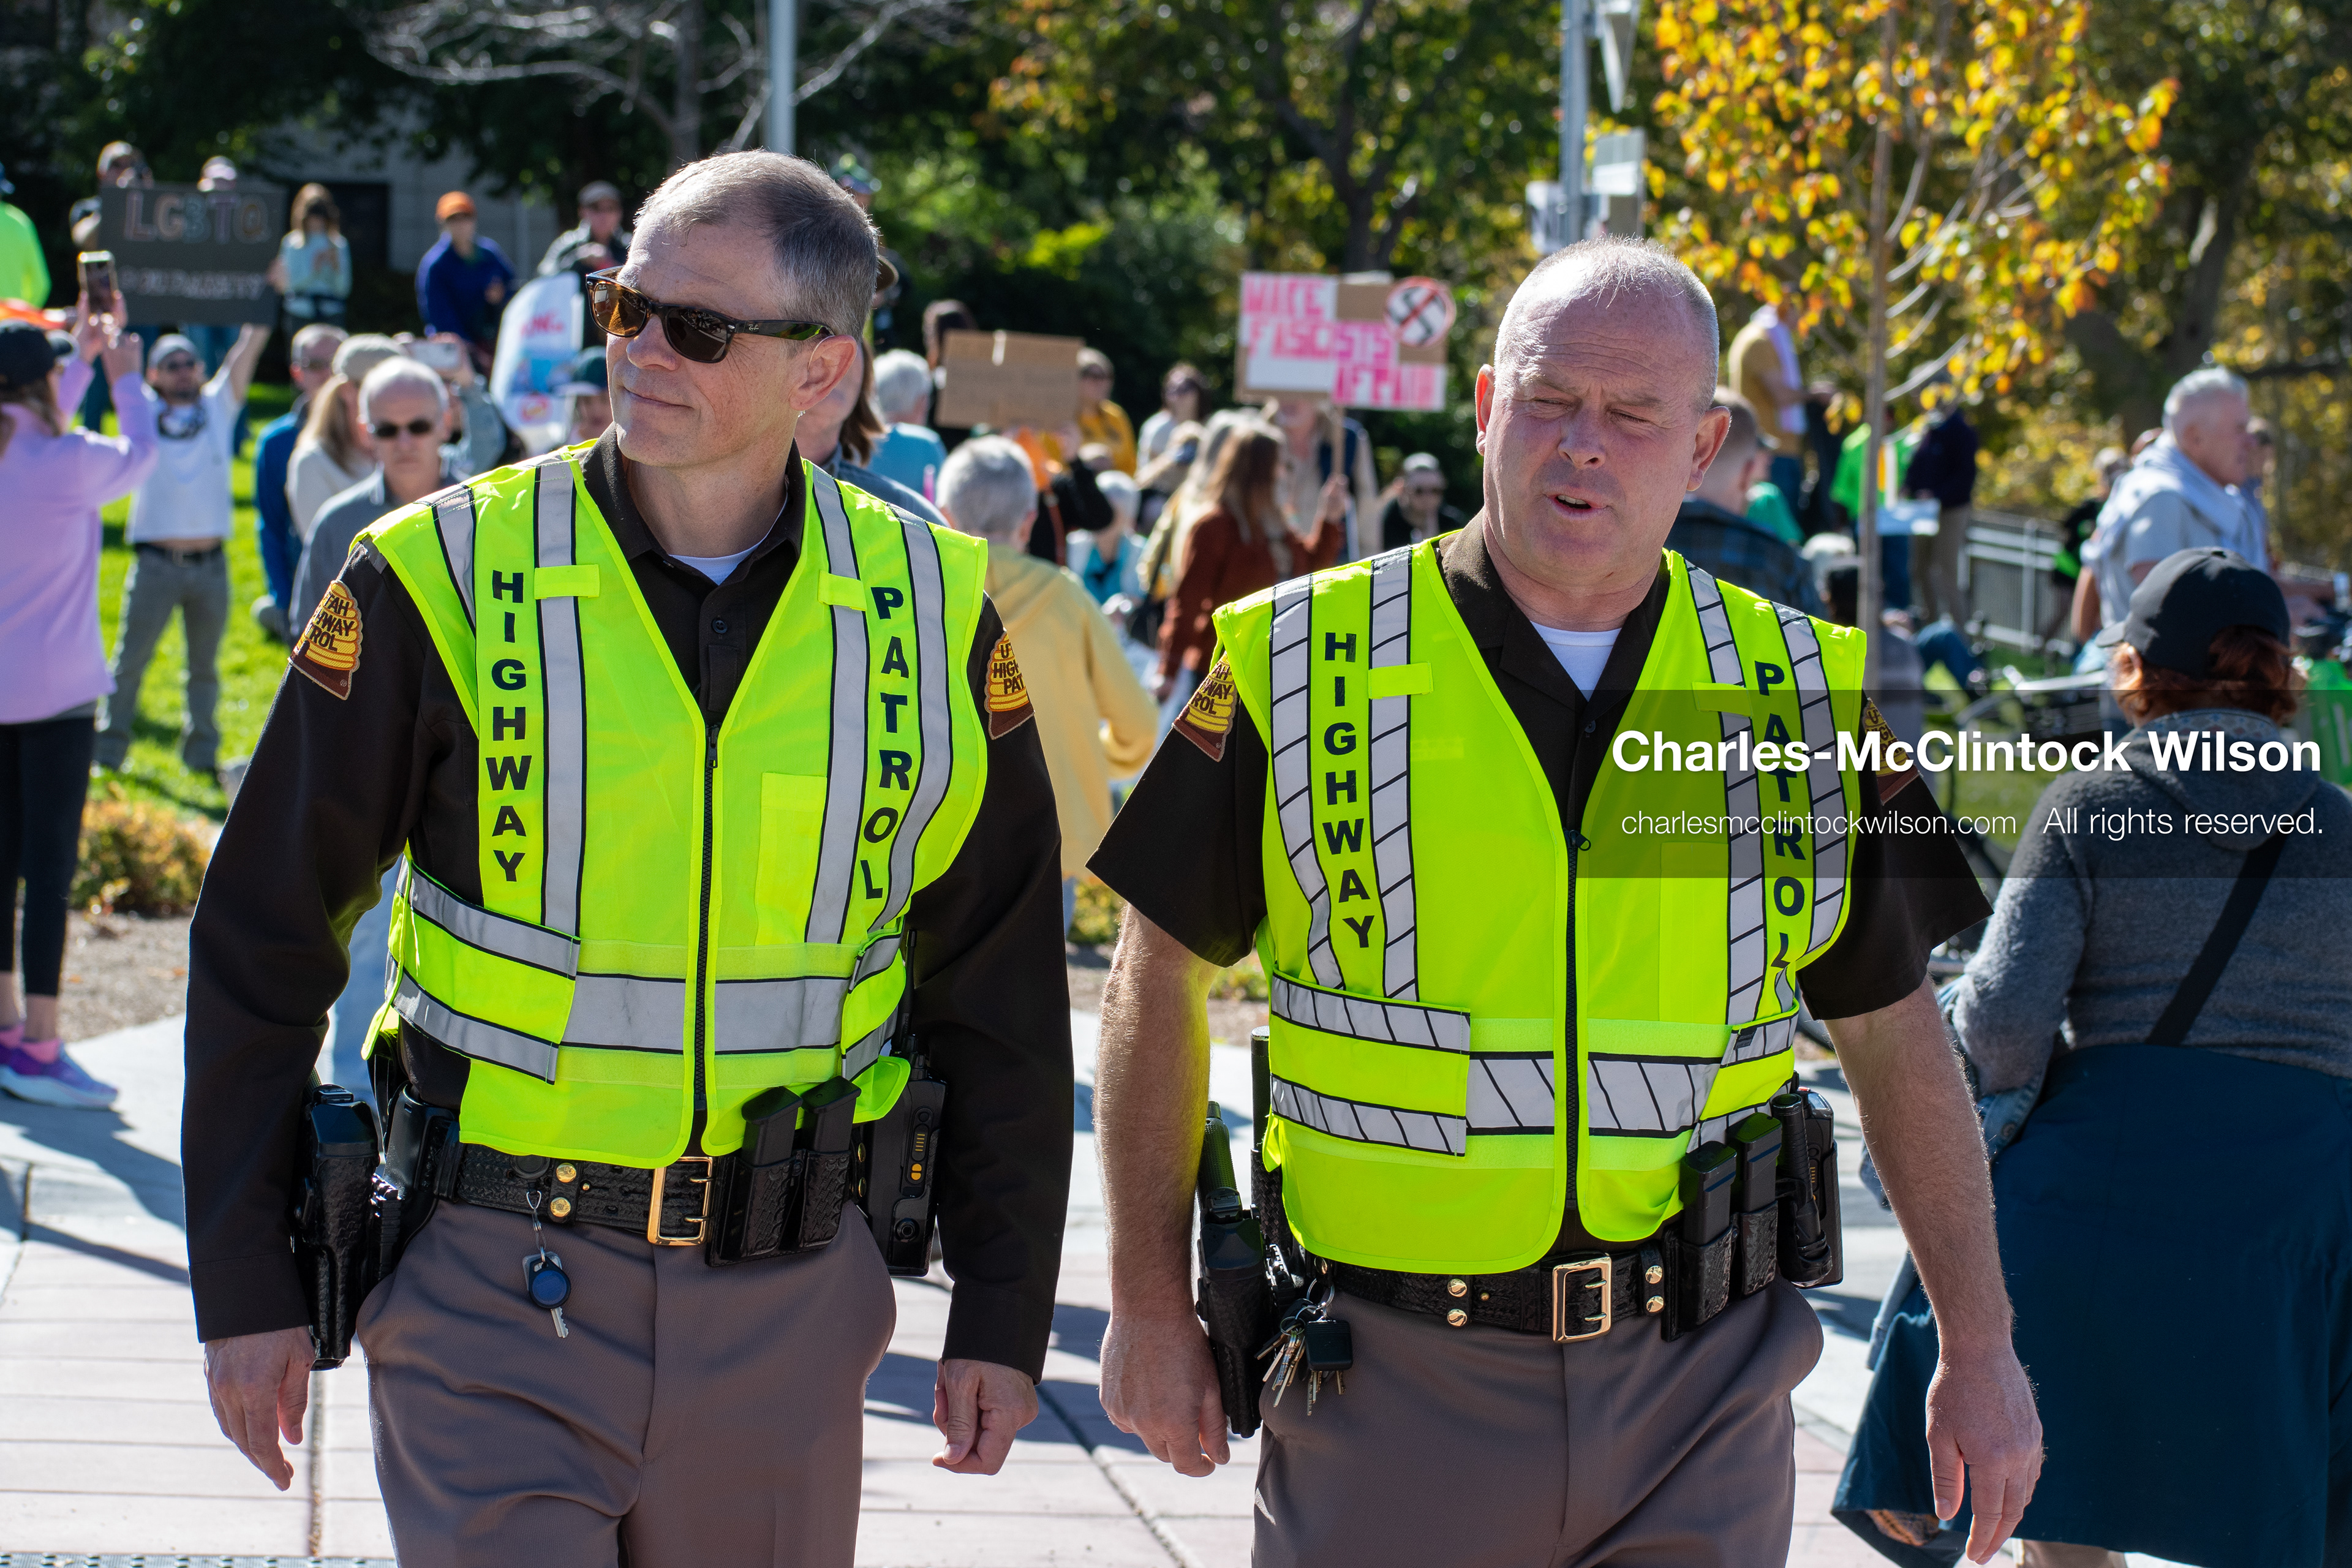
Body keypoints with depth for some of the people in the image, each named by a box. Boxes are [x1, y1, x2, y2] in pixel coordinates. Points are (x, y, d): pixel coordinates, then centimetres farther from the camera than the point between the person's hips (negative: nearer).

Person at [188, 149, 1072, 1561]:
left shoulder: (933, 617, 1)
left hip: (782, 1310, 2)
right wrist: (248, 1285, 0)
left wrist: (1004, 1319, 9)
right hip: (496, 1288, -2)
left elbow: (997, 994, 10)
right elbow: (265, 943, 1)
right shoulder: (444, 581, -5)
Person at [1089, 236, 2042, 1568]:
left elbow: (1896, 1033, 11)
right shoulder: (1297, 668, -2)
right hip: (1391, 1384, -1)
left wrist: (1981, 1347, 10)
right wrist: (1150, 1305, 5)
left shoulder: (1805, 695, 4)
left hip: (1698, 1402, 2)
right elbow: (1162, 977, 5)